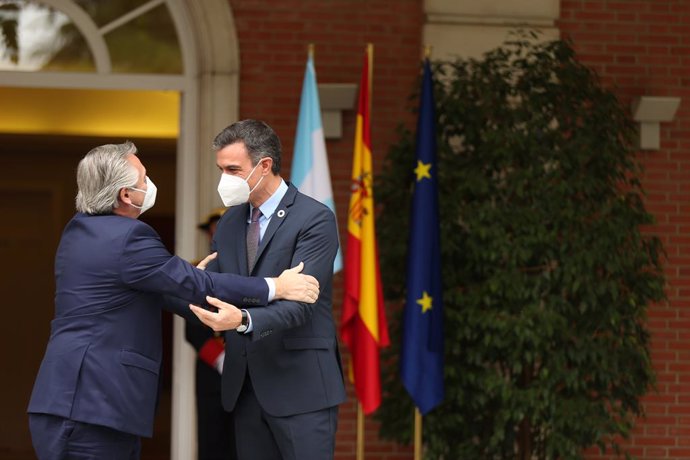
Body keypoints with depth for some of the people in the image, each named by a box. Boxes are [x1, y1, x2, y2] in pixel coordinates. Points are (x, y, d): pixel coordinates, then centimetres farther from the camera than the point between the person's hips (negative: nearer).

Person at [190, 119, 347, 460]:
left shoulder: (314, 219, -10)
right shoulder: (229, 224, 14)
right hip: (245, 385, 7)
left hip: (299, 384, -7)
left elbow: (300, 302, -19)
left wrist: (244, 321, -35)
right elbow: (207, 289, 9)